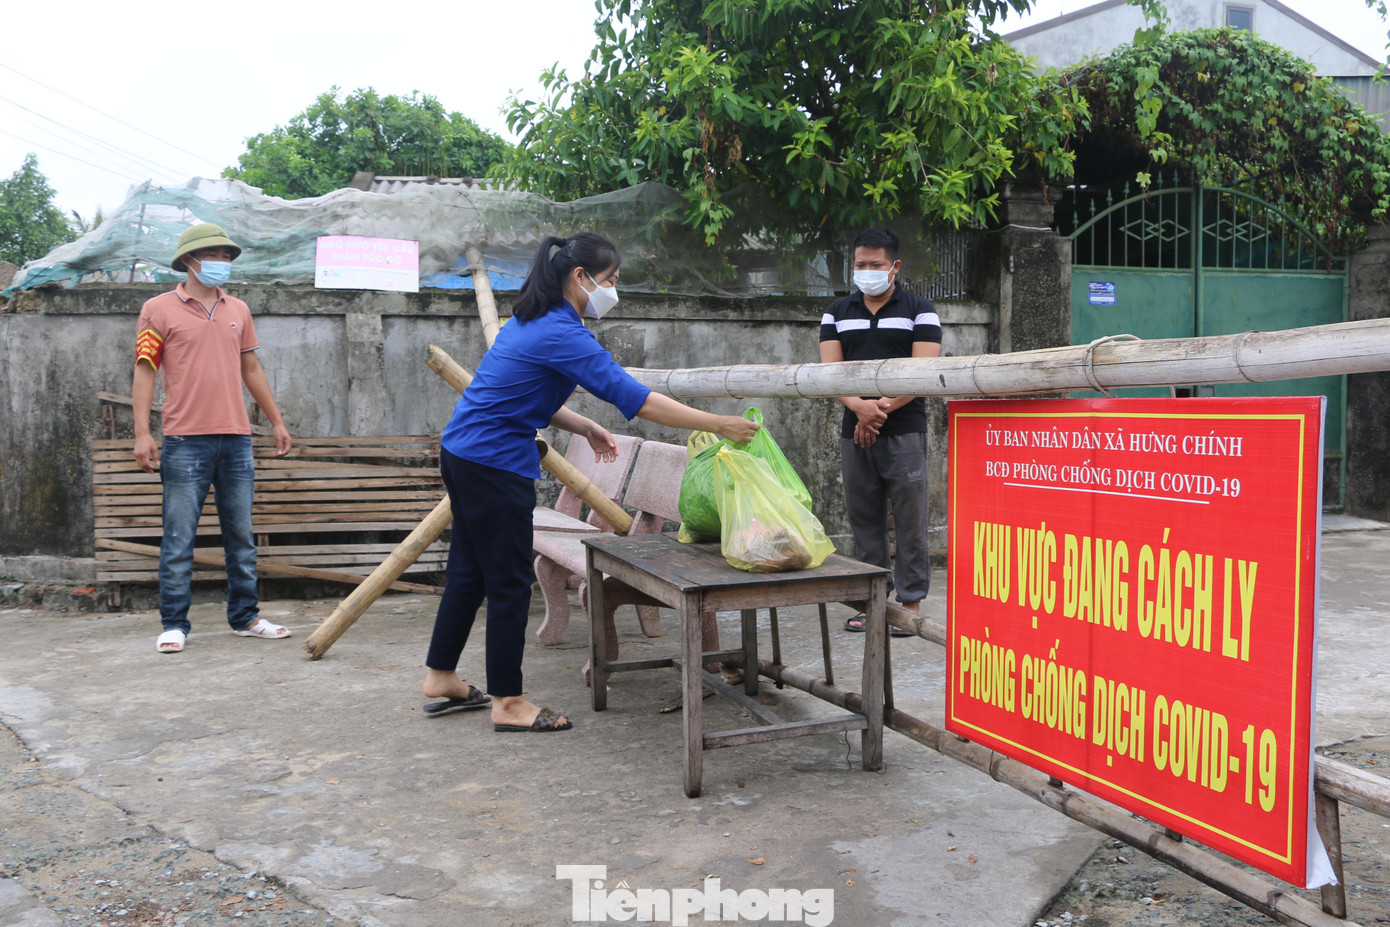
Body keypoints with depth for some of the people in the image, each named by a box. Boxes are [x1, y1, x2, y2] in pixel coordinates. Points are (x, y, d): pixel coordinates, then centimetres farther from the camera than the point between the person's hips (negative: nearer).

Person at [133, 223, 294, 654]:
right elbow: (144, 372, -1)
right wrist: (142, 433, -9)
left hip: (236, 440, 5)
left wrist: (277, 421, 19)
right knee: (178, 540, -2)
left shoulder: (238, 311, 15)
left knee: (241, 536, 9)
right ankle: (174, 625, 6)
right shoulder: (159, 309, 2)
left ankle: (245, 617, 18)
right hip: (185, 441, -4)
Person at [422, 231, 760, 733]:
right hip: (496, 463, -10)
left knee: (470, 568, 19)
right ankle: (507, 702, 10)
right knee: (509, 581, 0)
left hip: (462, 451, 10)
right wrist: (719, 424, -22)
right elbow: (634, 398, -25)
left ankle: (441, 676, 31)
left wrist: (585, 427, 10)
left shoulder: (534, 319, 11)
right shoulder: (561, 334, -20)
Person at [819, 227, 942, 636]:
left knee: (909, 519, -2)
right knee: (863, 518, 8)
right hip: (854, 432, 4)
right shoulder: (837, 313, 13)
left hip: (904, 430, -4)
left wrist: (881, 409, -16)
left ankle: (911, 602, 5)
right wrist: (859, 406, -16)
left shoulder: (919, 310, 3)